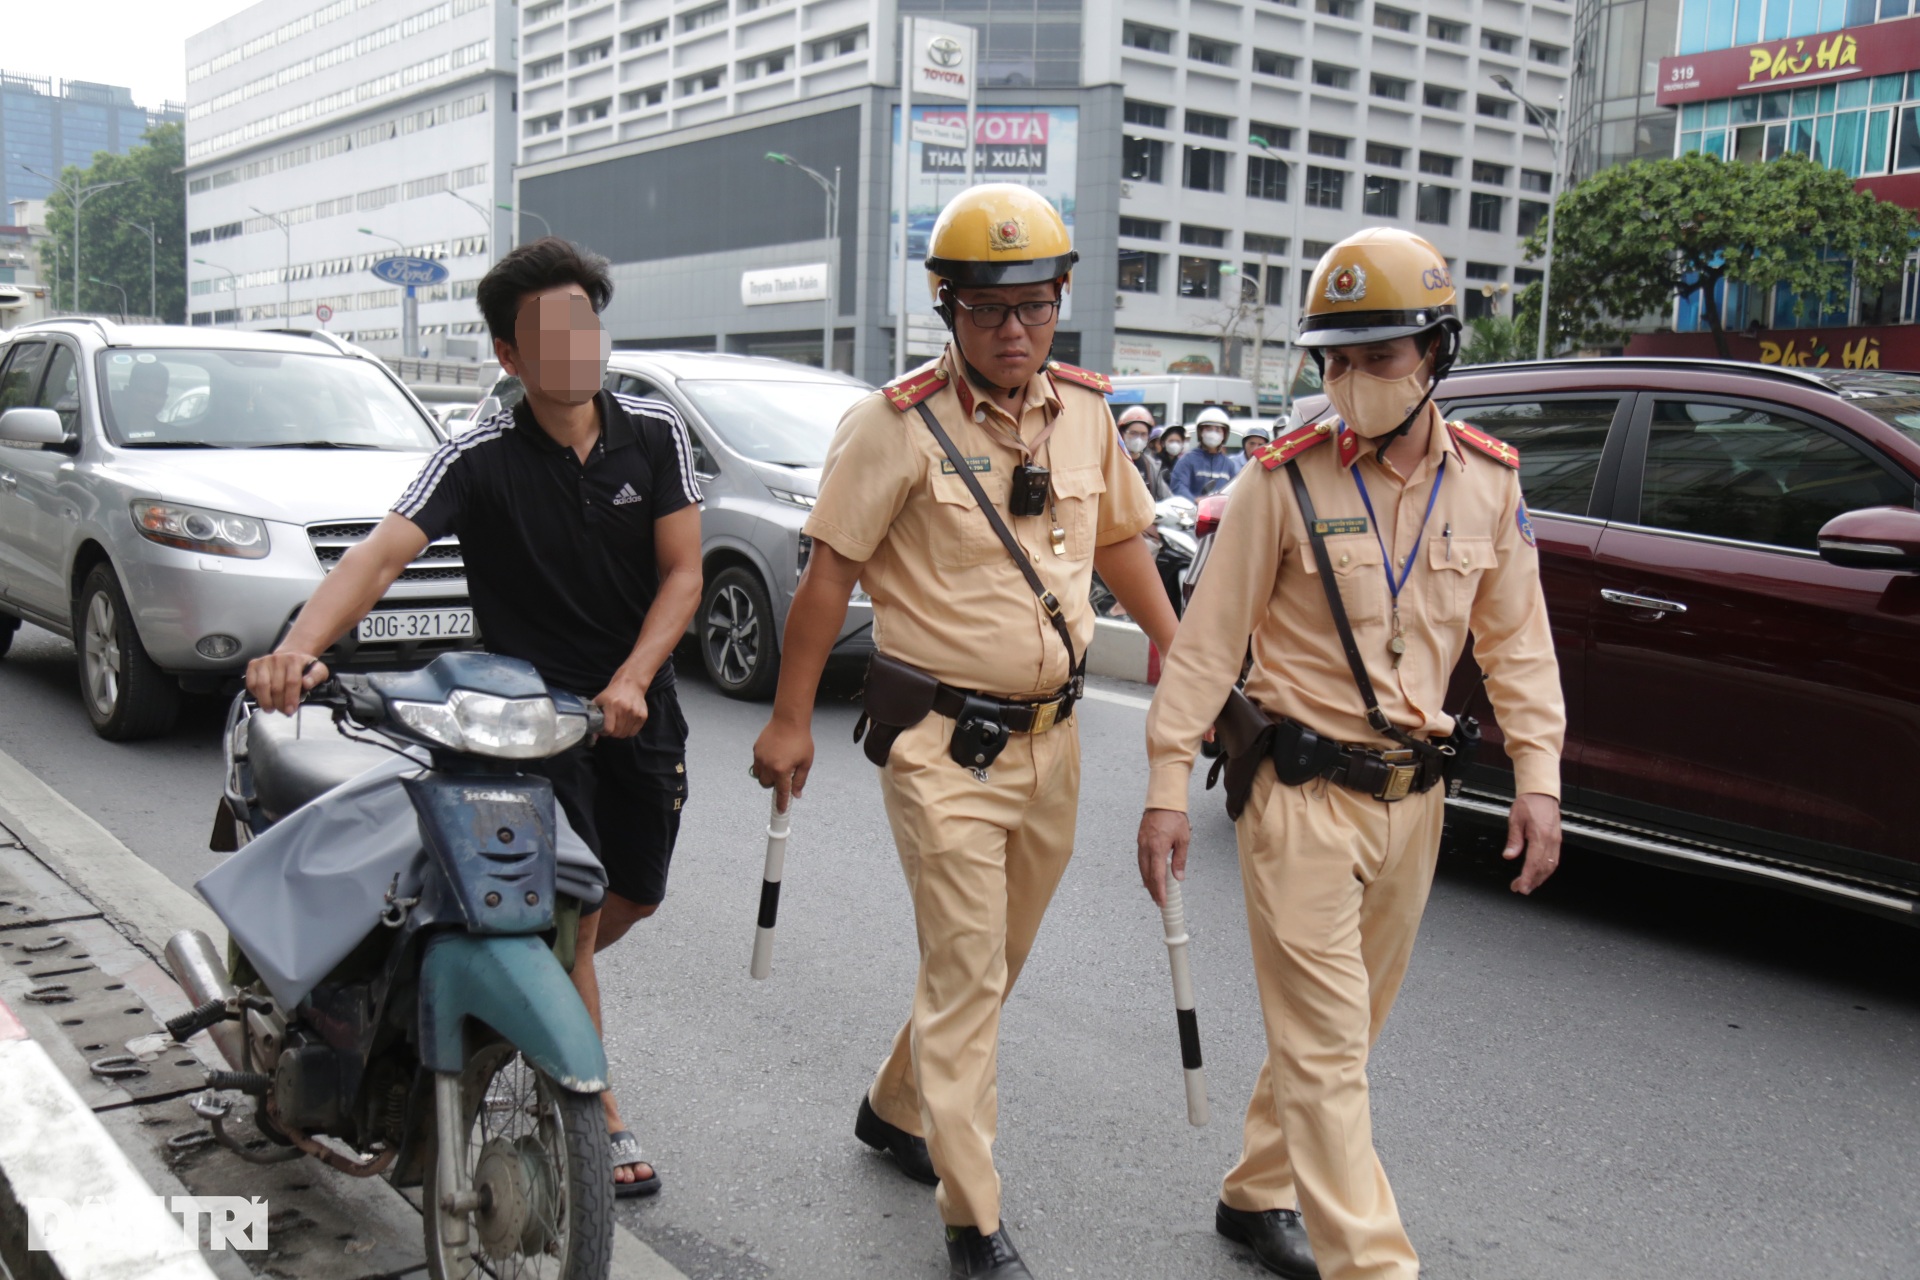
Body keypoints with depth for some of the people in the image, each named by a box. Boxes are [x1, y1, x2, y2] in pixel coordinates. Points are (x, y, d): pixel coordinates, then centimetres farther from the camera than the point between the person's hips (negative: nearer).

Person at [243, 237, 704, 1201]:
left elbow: (682, 575, -4)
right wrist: (299, 646, -43)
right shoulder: (480, 459, -12)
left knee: (631, 902, 16)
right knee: (573, 913, -5)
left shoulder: (653, 433, -3)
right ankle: (603, 1122, 11)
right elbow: (381, 555, -25)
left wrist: (629, 681, -18)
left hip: (639, 707, 4)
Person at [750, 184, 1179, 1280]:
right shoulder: (900, 424, -12)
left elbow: (1121, 543, 17)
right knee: (965, 974, -4)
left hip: (1051, 736, 6)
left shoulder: (1086, 411, 5)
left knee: (995, 957, 19)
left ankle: (898, 1110, 42)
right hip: (944, 743, -6)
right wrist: (791, 721, -7)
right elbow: (832, 572, -8)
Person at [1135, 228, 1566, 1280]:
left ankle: (1258, 1195, 35)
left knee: (1343, 1023, 16)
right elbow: (1208, 641, -7)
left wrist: (1537, 779, 2)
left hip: (1412, 796, 5)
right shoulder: (1286, 481, -10)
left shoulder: (1487, 482, 2)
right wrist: (1168, 786, -9)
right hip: (1304, 793, -5)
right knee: (1323, 1042, -4)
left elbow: (1516, 643, 10)